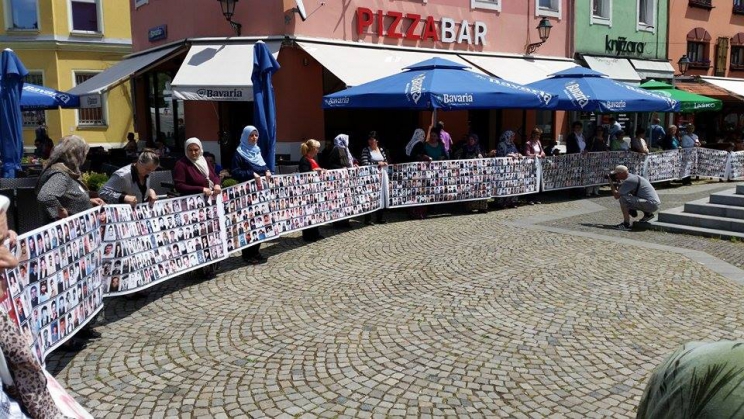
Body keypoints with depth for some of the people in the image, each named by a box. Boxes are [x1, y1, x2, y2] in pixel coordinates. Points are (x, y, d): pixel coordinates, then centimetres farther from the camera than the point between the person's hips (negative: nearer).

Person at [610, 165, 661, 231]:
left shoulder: (628, 181, -16)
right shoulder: (634, 177, 15)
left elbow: (616, 196, -15)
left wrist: (611, 183, -3)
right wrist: (615, 185, 12)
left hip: (651, 204, -10)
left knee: (623, 199, -18)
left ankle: (626, 225, -15)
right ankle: (648, 214, 22)